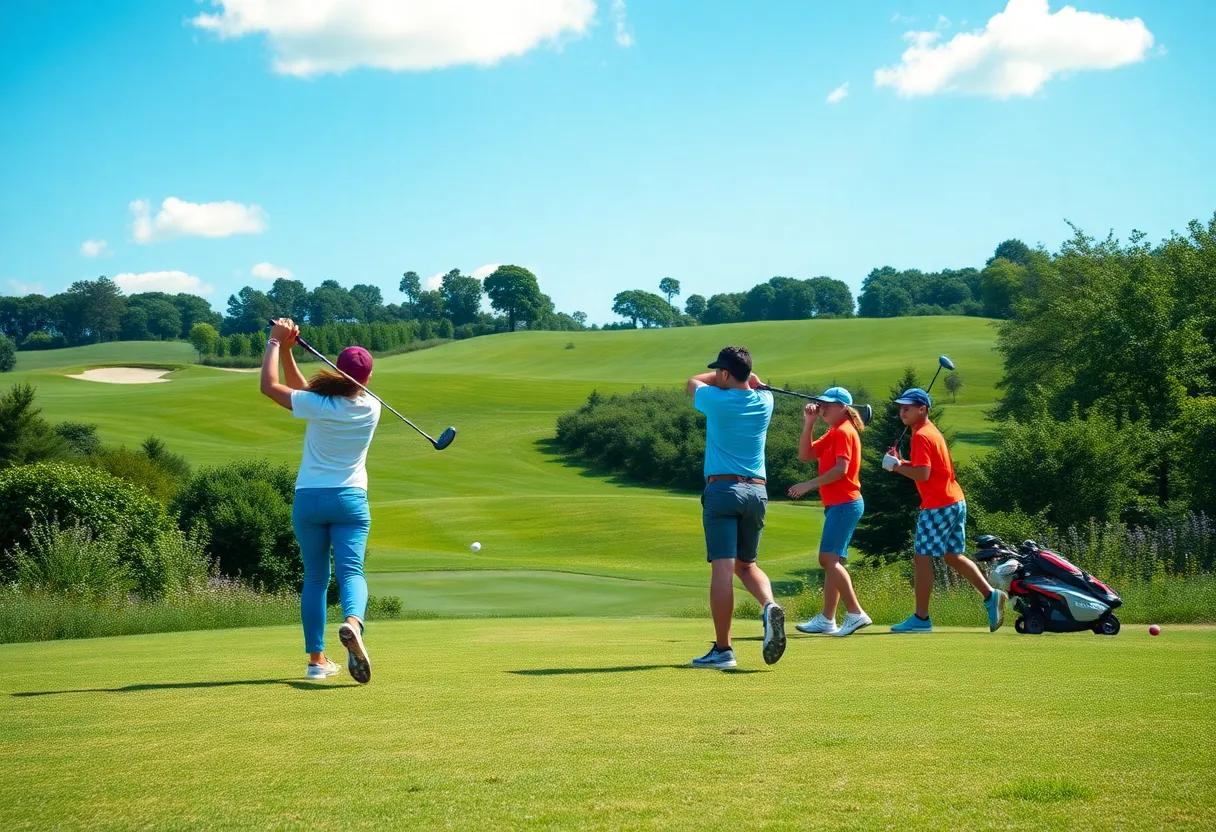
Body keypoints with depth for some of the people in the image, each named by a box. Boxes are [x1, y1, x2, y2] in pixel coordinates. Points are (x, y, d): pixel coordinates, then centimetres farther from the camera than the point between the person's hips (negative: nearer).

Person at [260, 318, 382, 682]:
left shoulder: (318, 405, -11)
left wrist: (277, 344, 5)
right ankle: (353, 622, -43)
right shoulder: (371, 408, 0)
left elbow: (270, 386, -1)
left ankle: (317, 659, 9)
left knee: (315, 578, 11)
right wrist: (287, 349, 1)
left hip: (308, 499, 0)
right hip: (350, 499, 0)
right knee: (351, 571, -9)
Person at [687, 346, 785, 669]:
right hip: (757, 491, 5)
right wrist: (743, 372, 10)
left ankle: (722, 650, -12)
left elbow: (693, 381, 15)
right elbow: (755, 382, 31)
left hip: (723, 489, -5)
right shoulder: (765, 401, 6)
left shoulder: (717, 400, -7)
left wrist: (723, 376, 16)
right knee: (746, 564, 18)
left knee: (722, 569, -8)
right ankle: (769, 605, -13)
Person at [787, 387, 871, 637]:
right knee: (829, 560, 11)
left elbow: (841, 469, -21)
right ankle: (827, 619, 14)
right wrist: (808, 423, 6)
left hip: (844, 504, -11)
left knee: (830, 559, -17)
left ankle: (855, 614, -19)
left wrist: (809, 485, -21)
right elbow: (805, 455, 14)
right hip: (838, 505, 11)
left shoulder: (844, 432, -10)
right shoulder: (832, 434, 19)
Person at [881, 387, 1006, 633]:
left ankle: (921, 618, -2)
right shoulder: (932, 431, 17)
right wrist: (900, 463, 7)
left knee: (922, 556, -4)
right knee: (953, 556, 15)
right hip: (956, 502, 10)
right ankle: (991, 595, 4)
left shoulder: (920, 436, -13)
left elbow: (922, 474, -23)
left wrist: (896, 466, -11)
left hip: (938, 506, -10)